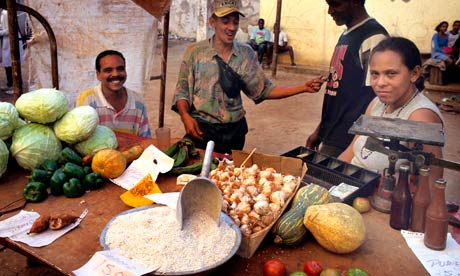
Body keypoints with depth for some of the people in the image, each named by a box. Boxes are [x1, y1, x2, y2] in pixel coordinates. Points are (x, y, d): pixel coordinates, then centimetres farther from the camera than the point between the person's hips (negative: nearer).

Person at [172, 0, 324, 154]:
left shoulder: (246, 53, 0)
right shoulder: (195, 52, -6)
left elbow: (263, 90, 0)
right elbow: (182, 91, -3)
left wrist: (303, 88, -8)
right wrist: (186, 116, -21)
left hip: (235, 130, 3)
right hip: (201, 129, -3)